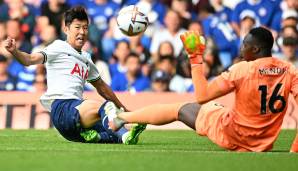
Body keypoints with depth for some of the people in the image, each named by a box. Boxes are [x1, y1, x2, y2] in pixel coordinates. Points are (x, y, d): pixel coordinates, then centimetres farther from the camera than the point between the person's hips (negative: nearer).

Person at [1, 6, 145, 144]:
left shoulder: (85, 58, 28)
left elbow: (101, 87, 39)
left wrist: (123, 108, 41)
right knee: (106, 106, -33)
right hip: (61, 107, -8)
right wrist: (14, 51, -29)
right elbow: (31, 59, -8)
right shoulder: (59, 48, 7)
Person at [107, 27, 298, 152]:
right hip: (264, 145, 3)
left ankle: (122, 118, 34)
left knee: (180, 109, 18)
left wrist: (196, 58, -7)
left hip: (230, 134, -3)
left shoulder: (241, 70, -18)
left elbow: (201, 97, -15)